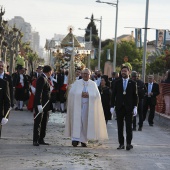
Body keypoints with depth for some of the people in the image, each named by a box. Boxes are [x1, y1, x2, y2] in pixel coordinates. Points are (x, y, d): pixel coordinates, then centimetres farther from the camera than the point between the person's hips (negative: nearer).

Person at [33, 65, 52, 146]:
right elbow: (39, 92, -23)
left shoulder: (45, 79, 16)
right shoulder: (42, 79, -15)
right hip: (41, 105, -10)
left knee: (44, 123, 12)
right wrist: (39, 105, -27)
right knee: (38, 123, -6)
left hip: (46, 105, 10)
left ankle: (41, 139, 18)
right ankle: (35, 140, -4)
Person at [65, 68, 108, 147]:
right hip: (78, 105, -1)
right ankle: (75, 139, -16)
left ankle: (84, 141, 8)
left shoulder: (93, 84, 8)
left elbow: (96, 95, -1)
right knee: (77, 121, -11)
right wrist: (81, 94, -14)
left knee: (86, 122, 0)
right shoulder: (77, 83, 8)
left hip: (88, 106, 1)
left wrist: (88, 95, -15)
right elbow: (71, 92, -4)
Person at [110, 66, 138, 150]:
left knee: (129, 126, -3)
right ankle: (121, 143, 7)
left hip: (129, 108, -2)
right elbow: (113, 95, 8)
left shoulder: (133, 83, 5)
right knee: (120, 126, 3)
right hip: (119, 107, 2)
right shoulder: (117, 83, 8)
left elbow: (135, 96, 4)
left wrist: (135, 107, -4)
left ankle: (128, 143, -1)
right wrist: (112, 106, 1)